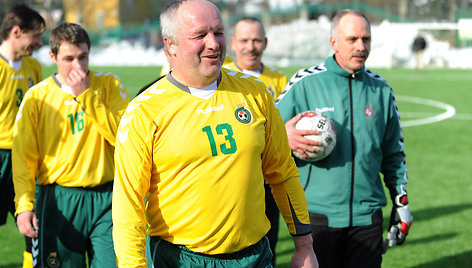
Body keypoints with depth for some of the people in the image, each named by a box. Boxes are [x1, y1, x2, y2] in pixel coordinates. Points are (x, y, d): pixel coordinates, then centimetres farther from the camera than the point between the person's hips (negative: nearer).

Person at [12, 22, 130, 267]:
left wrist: (87, 95, -14)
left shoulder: (109, 85, 2)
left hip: (106, 200, 0)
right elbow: (24, 157, -1)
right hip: (58, 202, 0)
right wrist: (24, 205, -13)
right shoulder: (37, 97, 1)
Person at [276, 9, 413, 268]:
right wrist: (285, 138, -18)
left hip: (367, 217, 3)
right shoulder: (305, 83, -2)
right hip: (316, 215, -3)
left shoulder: (381, 90, 9)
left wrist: (401, 201, 14)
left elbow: (393, 154, 17)